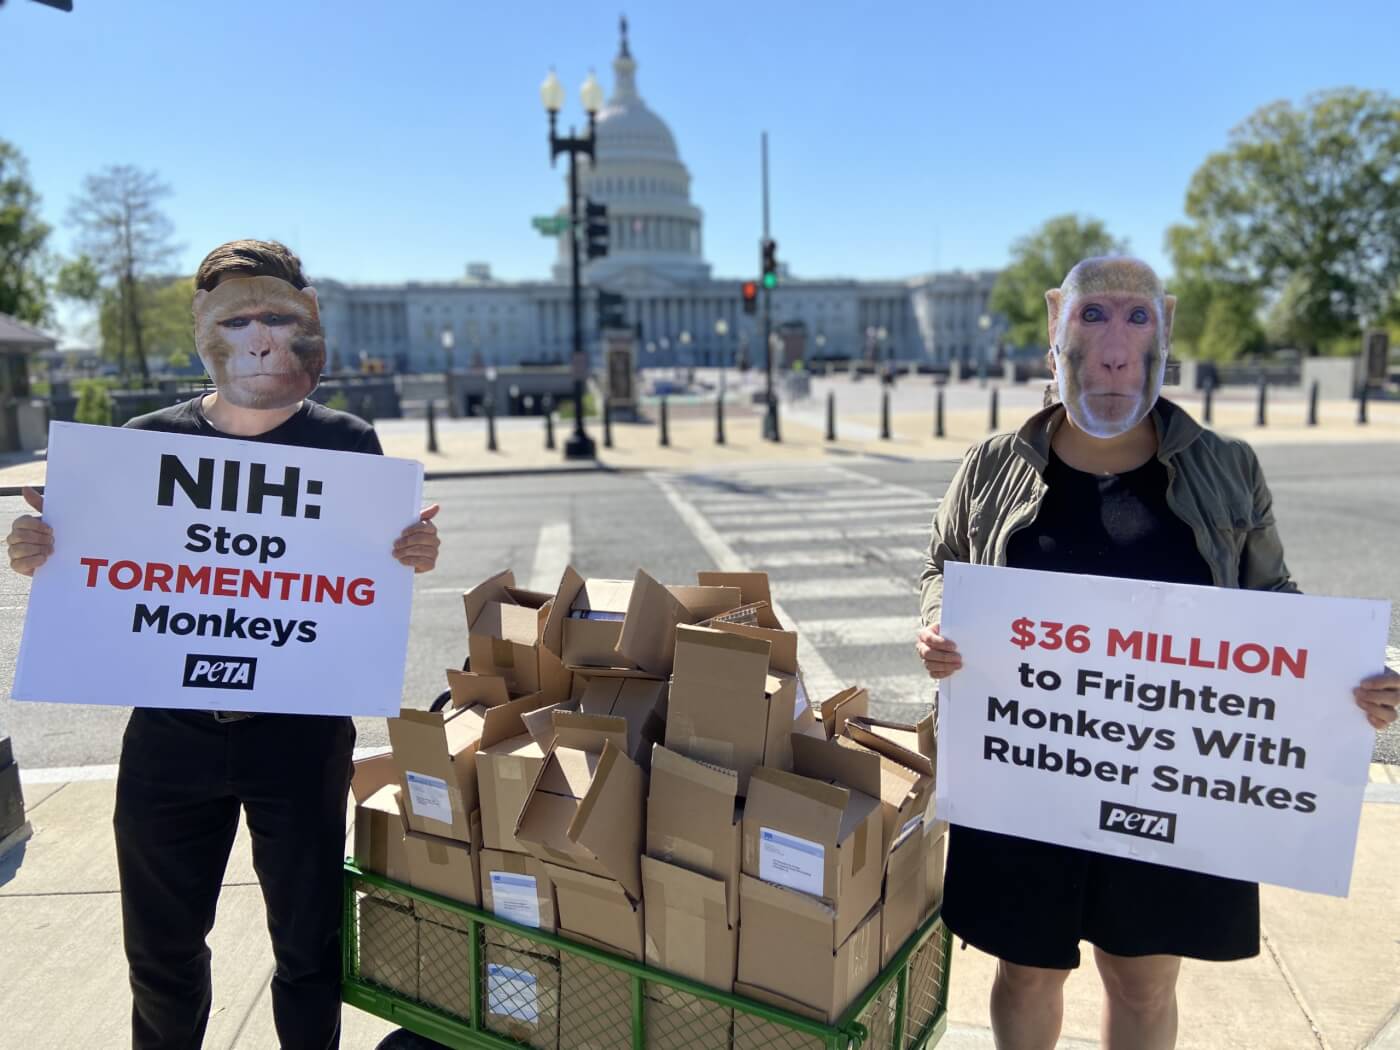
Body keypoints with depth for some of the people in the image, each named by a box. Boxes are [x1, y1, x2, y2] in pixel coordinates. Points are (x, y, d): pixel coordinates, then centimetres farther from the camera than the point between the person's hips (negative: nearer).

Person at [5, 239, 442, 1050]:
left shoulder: (348, 445, -5)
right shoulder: (148, 443, -1)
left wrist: (412, 556, -21)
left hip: (301, 731, -1)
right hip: (170, 732, 2)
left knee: (309, 943, 12)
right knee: (163, 945, 18)